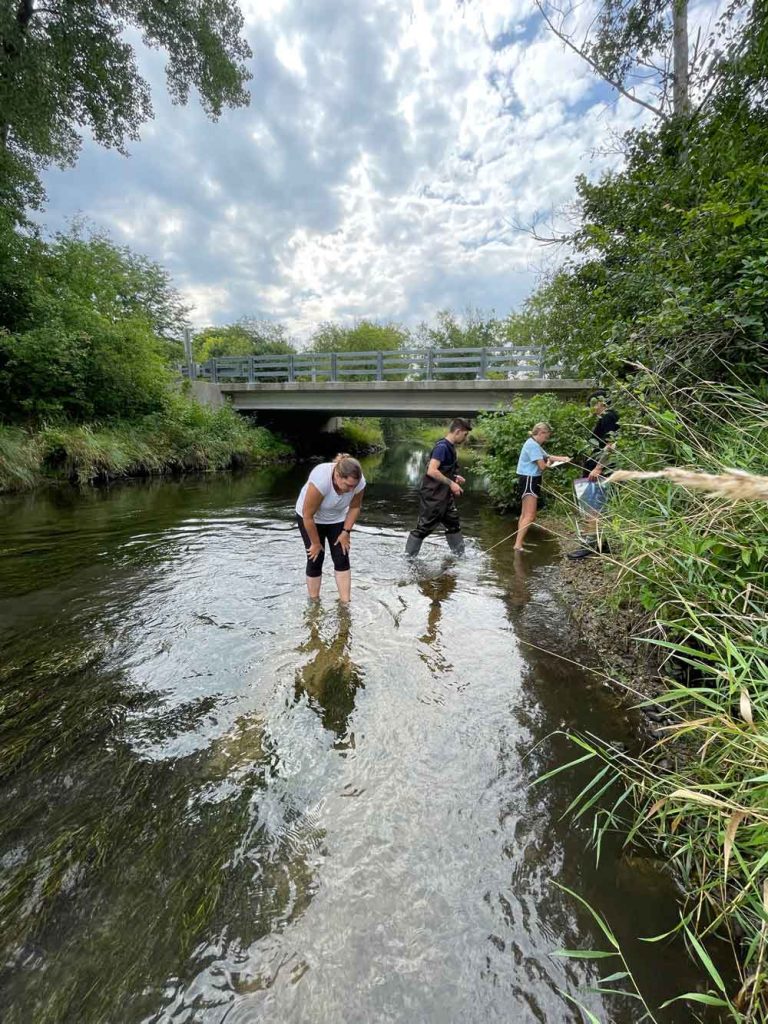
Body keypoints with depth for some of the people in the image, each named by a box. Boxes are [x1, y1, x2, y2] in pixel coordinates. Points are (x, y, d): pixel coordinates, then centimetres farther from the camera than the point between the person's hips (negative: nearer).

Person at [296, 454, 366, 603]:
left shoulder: (359, 482, -27)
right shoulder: (321, 479, -41)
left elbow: (355, 507, -7)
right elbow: (308, 515, -30)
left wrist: (346, 532, -8)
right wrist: (316, 543, -20)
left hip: (338, 518, 3)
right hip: (311, 518, -3)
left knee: (342, 559, -2)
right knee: (315, 561, -2)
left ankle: (345, 604, 7)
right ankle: (314, 603, 15)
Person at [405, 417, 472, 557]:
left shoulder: (450, 447, 12)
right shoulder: (442, 446, -18)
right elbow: (432, 471, -27)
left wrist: (454, 477, 10)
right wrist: (451, 483, -21)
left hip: (444, 496, 10)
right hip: (433, 496, -10)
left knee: (454, 524, 16)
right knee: (424, 528, -2)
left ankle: (460, 554, 28)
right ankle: (408, 556, 9)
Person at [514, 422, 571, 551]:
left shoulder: (535, 445, 19)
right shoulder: (533, 445, -16)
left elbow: (547, 457, 15)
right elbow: (542, 466, -19)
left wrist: (562, 458, -3)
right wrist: (549, 465, 4)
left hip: (531, 480, 11)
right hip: (529, 480, -11)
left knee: (525, 514, 13)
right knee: (530, 515, -15)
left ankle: (519, 542, 18)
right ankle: (518, 545, -20)